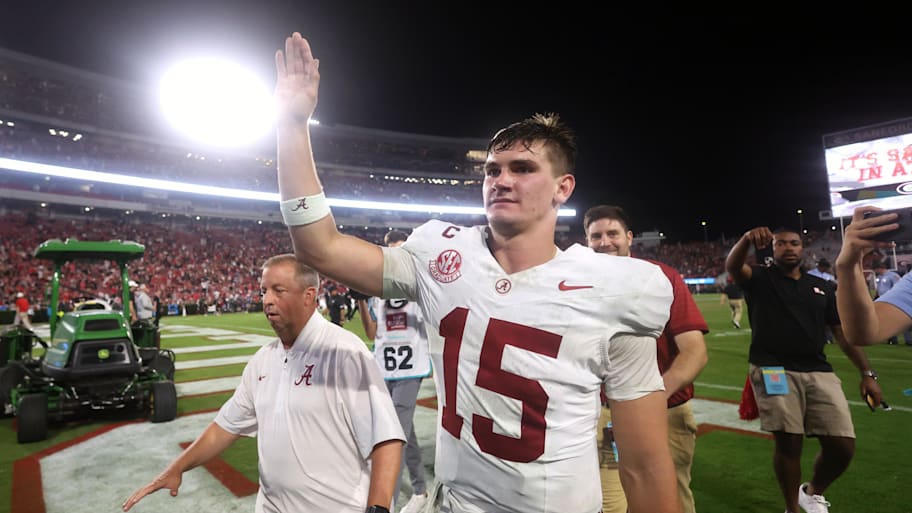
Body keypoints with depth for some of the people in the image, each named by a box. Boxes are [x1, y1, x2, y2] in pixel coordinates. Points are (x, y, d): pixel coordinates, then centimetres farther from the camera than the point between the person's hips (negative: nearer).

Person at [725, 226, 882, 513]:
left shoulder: (822, 287, 19)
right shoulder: (760, 279, 6)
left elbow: (843, 332, 18)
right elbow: (732, 266, -17)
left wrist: (867, 373, 11)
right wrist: (747, 240, -36)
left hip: (819, 372, 4)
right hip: (774, 371, -4)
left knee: (843, 446, 0)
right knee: (788, 443, -4)